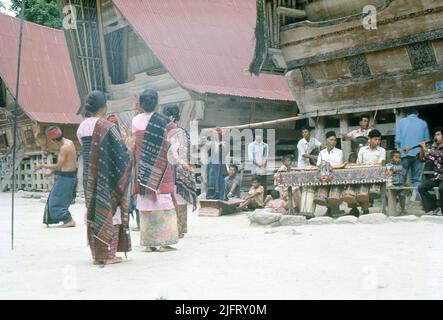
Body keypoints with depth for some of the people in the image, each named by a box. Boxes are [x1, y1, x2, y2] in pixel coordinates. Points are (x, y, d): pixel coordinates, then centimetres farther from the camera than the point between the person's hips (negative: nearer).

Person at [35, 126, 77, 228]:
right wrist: (52, 171, 16)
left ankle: (69, 220, -3)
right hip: (70, 175, 10)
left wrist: (42, 166, -10)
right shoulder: (69, 142, 7)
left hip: (66, 177, -10)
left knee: (57, 200, -2)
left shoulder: (64, 147, -22)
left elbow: (58, 166, -21)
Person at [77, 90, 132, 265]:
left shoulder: (82, 127, 6)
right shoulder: (107, 126, -13)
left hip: (89, 177, 6)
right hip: (107, 177, -6)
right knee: (109, 210, 1)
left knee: (93, 210, 11)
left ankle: (96, 253, 15)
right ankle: (108, 254, 2)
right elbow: (121, 152, -11)